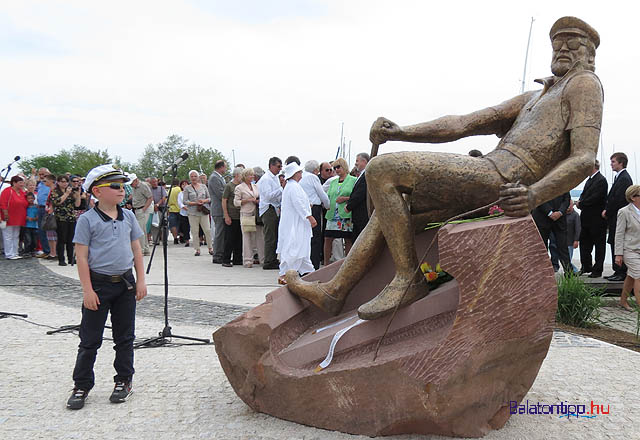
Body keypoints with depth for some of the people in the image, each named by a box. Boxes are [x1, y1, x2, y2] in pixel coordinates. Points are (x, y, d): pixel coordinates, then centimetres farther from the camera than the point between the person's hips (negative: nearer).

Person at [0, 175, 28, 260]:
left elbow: (24, 205, 22)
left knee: (16, 237, 12)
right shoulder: (7, 191, -10)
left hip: (18, 220, 8)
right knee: (8, 236, -3)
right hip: (9, 219, -8)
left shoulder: (22, 192, 13)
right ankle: (9, 255, -1)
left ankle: (15, 253, 18)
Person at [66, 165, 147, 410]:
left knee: (125, 336, 12)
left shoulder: (128, 217, 5)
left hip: (125, 283, 4)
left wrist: (140, 280, 5)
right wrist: (88, 290, -13)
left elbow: (136, 250, 10)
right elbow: (81, 256, -9)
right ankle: (81, 386, 17)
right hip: (99, 284, -4)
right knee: (90, 339, 4)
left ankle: (124, 380, 24)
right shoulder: (87, 220, -9)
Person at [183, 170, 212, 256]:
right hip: (193, 213, -1)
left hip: (204, 212, 1)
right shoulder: (187, 188, 6)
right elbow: (185, 201, 0)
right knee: (195, 232, -1)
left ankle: (210, 248, 9)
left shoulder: (203, 186, 12)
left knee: (207, 230, -3)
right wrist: (195, 203, -12)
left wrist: (204, 201, -9)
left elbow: (209, 198, 13)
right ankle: (197, 249, 8)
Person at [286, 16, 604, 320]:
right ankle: (334, 292, 19)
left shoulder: (584, 83, 4)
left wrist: (533, 196, -29)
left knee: (381, 170, -13)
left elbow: (585, 159, -12)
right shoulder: (532, 99, 29)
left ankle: (408, 278, -13)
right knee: (391, 206, 18)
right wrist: (401, 133, 4)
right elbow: (462, 124, 16)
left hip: (502, 176, -9)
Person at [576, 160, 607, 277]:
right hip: (587, 218, 9)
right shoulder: (590, 179, 14)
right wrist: (580, 202, -3)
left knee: (599, 244, 2)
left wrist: (580, 203, -11)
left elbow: (595, 198, -22)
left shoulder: (601, 180, -15)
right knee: (584, 242, 14)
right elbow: (584, 194, 18)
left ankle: (597, 270, 7)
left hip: (597, 218, -9)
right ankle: (586, 267, 24)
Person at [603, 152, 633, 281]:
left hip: (619, 217, -10)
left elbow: (619, 199, -19)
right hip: (615, 218, 10)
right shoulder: (619, 177, 17)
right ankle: (618, 271, 18)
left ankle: (622, 273, -1)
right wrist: (606, 210, 5)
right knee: (614, 245, 12)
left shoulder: (624, 178, -15)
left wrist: (607, 212, -10)